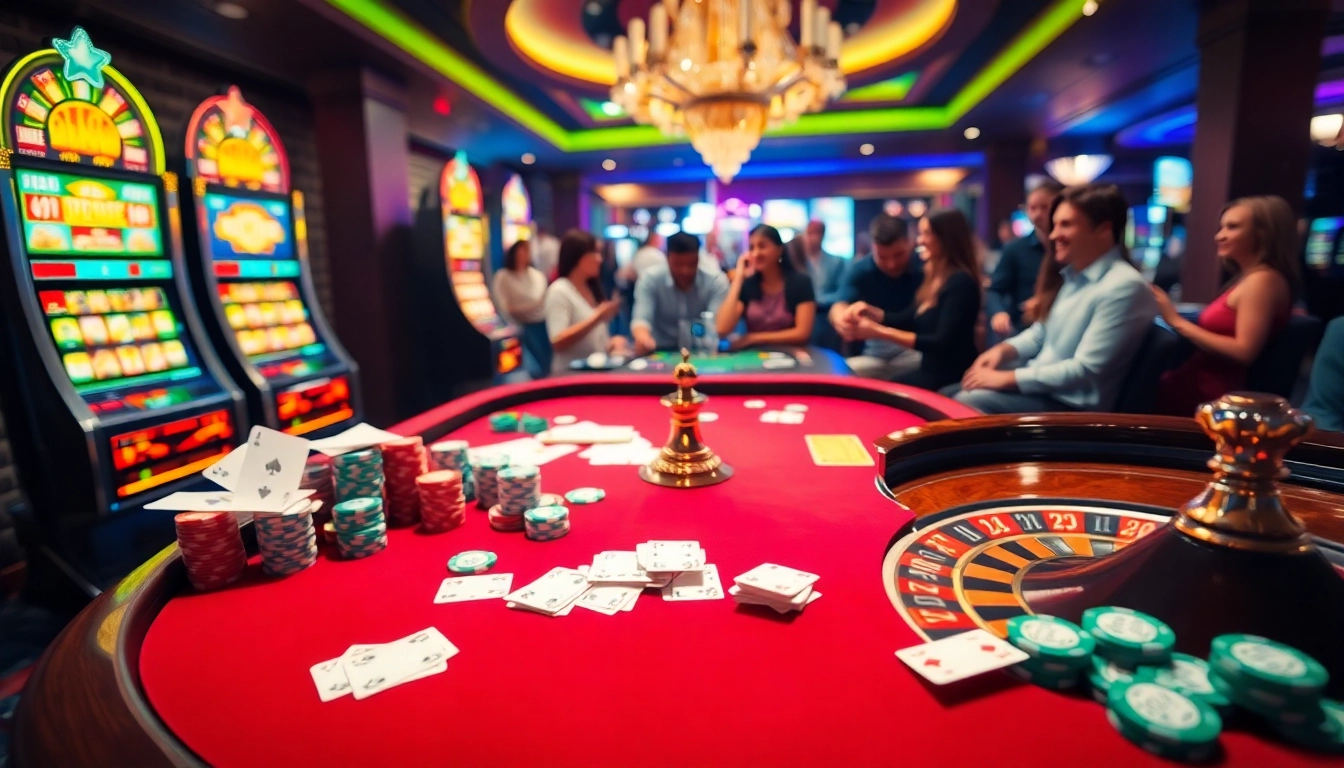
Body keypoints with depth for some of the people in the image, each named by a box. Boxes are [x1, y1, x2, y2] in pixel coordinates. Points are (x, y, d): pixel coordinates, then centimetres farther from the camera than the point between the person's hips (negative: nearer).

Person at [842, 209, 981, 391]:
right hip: (931, 370, 8)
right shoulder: (936, 277, 10)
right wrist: (870, 311, -4)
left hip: (952, 379, -8)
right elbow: (908, 320, 14)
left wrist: (880, 332, -26)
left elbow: (942, 343, -24)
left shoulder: (960, 282, -18)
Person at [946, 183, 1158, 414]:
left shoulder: (1124, 287, -19)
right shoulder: (1072, 274, 9)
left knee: (968, 403, -26)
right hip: (1039, 384, 9)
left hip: (1073, 407, -9)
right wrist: (1003, 350, -2)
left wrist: (1006, 378, -21)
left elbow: (1085, 370, -22)